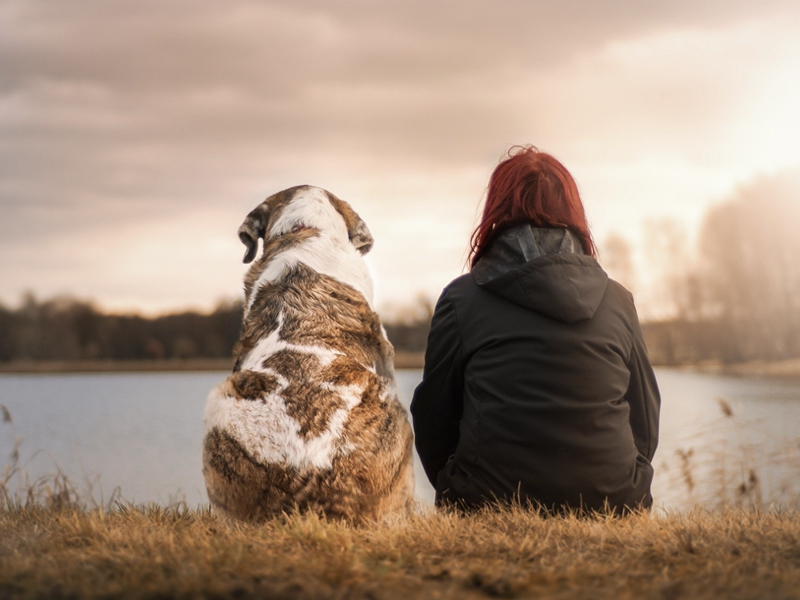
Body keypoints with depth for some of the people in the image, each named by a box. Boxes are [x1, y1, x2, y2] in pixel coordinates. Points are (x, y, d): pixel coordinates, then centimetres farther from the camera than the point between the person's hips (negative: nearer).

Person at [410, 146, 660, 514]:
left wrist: (459, 496, 22)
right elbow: (645, 425, 13)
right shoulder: (618, 301, 9)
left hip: (492, 508, -3)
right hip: (610, 508, 3)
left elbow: (432, 419, 7)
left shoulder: (461, 298, 1)